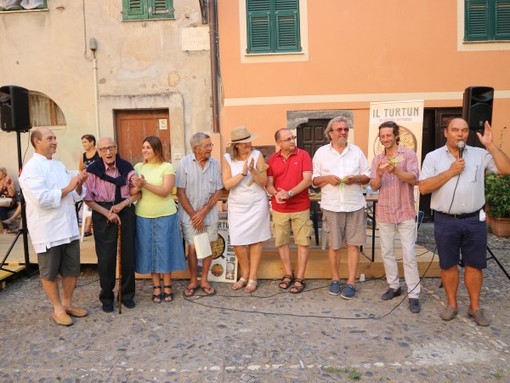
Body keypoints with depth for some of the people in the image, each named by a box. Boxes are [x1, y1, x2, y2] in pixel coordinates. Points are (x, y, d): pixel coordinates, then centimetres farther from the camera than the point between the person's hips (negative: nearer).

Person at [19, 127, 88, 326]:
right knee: (50, 273, 10)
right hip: (47, 231, -7)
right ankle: (58, 309, 25)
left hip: (69, 227, 7)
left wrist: (79, 185, -7)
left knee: (72, 270, 14)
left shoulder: (59, 165, 13)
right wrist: (67, 188, -17)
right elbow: (42, 198, -23)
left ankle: (67, 303, 32)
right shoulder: (32, 168, -10)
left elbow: (75, 196, 13)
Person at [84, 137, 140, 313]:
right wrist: (107, 213, -12)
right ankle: (106, 297, 21)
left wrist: (122, 204, -12)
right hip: (102, 214, -2)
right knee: (106, 256, 3)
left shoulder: (126, 167, -2)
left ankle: (127, 294, 24)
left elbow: (137, 193, 3)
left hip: (125, 211, 2)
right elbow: (88, 199, -4)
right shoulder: (92, 170, -7)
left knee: (127, 253, 7)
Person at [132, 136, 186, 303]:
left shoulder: (167, 167, -6)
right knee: (149, 250, 8)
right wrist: (137, 188, -19)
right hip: (143, 216, 3)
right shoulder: (138, 167, 6)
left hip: (165, 216, -3)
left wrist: (145, 184, -26)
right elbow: (131, 191, 3)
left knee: (165, 250, 5)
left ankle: (167, 286, 19)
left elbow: (165, 191, -16)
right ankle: (156, 287, 21)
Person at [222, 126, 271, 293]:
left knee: (255, 240, 6)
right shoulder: (227, 158, -5)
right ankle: (245, 274, 26)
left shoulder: (257, 155, -7)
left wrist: (254, 171, -25)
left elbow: (264, 182, -7)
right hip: (237, 206, 1)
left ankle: (253, 277, 19)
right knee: (238, 242, 2)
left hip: (257, 205, -1)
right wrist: (243, 172, -22)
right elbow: (227, 184, -11)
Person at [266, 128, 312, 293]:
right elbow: (269, 184, 3)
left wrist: (289, 193, -21)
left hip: (301, 207, -3)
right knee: (281, 242, 10)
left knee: (302, 242, 2)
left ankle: (300, 278, 13)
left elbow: (307, 179, -12)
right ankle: (288, 274, 26)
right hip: (279, 208, 3)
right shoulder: (272, 159, 4)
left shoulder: (303, 155, -4)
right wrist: (276, 194, -19)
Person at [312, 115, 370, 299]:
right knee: (333, 245, 8)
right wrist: (327, 178, -15)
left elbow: (367, 177, 9)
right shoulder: (321, 152, 4)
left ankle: (351, 282, 12)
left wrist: (356, 178, -12)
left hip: (354, 205, 1)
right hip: (331, 206, -1)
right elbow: (314, 180, 4)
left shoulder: (357, 151, 8)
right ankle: (335, 279, 24)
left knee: (353, 244, 2)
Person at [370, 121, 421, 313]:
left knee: (409, 254, -3)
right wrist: (379, 175, -22)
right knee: (387, 252, 11)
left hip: (406, 212, -4)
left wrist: (396, 171, -34)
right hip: (384, 212, 4)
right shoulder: (377, 159, 5)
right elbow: (374, 186, 0)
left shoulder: (409, 154, -4)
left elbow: (414, 179, -17)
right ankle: (394, 286, 26)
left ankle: (413, 294, 5)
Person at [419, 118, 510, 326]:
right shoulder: (433, 157, 0)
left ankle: (475, 307, 26)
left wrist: (490, 145, -11)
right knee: (448, 265, 10)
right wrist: (450, 172, -14)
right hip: (445, 221, -1)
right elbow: (423, 187, -9)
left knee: (474, 265, 10)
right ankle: (451, 304, 27)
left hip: (474, 220, 1)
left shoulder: (480, 154, 4)